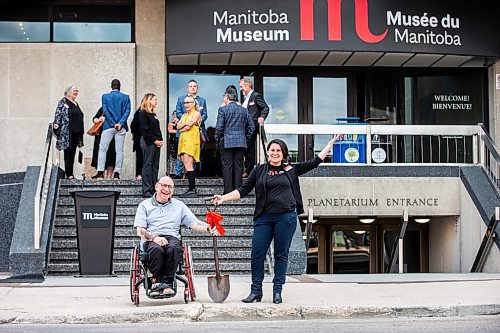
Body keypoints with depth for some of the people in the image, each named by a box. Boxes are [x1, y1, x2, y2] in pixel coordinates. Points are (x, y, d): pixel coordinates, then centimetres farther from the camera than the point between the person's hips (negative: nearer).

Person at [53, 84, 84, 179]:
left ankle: (70, 173, 11)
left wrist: (81, 132, 22)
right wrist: (56, 124, -22)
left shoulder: (76, 103, 20)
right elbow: (58, 114, -8)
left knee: (72, 153, 8)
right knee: (68, 153, -7)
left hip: (76, 133, 7)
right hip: (67, 133, -7)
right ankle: (69, 174, -5)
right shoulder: (63, 102, -2)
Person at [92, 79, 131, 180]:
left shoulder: (105, 96, 2)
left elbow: (105, 111, -5)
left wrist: (114, 124, -7)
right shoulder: (126, 97, 4)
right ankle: (117, 173, -1)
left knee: (102, 149, 4)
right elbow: (127, 111, -4)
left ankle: (100, 173, -3)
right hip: (121, 127, 1)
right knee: (119, 150, 3)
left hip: (108, 126, -1)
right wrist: (120, 124, -10)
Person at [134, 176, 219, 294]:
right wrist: (154, 237, -15)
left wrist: (208, 228, -6)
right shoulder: (145, 205, 18)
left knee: (174, 248, -36)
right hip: (151, 240, -1)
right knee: (156, 249, -38)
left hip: (172, 237, 1)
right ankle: (157, 281, -27)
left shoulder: (179, 205, 24)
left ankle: (167, 284, -32)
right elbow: (140, 231, 6)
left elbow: (194, 224, 15)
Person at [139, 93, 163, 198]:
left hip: (156, 143, 9)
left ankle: (153, 189, 10)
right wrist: (154, 140, -14)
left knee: (155, 166, 7)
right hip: (148, 142, -9)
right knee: (148, 165, -7)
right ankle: (147, 191, -6)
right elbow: (145, 130, -13)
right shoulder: (143, 113, -6)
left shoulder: (153, 114, 20)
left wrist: (160, 140, 4)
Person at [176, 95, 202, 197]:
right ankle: (191, 189, 5)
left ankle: (192, 190, -16)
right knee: (186, 165, 3)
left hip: (191, 140, -8)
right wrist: (185, 124, -7)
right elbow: (178, 126, 9)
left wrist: (181, 128, 6)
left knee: (188, 165, -15)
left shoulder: (196, 114, -1)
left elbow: (188, 127, -10)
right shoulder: (184, 115, 23)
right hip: (183, 140, 8)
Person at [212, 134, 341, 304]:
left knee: (281, 255, 4)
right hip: (264, 218, 1)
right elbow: (243, 190, 7)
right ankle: (256, 291, 8)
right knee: (257, 254, -2)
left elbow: (315, 161, 14)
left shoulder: (291, 169, 9)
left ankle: (277, 291, 13)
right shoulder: (259, 170, 9)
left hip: (286, 217, 0)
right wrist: (224, 198, -4)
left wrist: (331, 143, 15)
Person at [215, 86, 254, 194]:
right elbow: (251, 127, 10)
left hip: (226, 142, -4)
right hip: (241, 143, 4)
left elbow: (219, 127, -8)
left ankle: (228, 191, -2)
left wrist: (217, 140, 3)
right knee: (238, 166, 6)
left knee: (227, 166, -1)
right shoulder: (244, 110, 9)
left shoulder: (223, 109, -5)